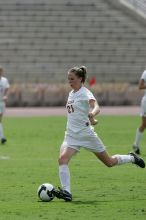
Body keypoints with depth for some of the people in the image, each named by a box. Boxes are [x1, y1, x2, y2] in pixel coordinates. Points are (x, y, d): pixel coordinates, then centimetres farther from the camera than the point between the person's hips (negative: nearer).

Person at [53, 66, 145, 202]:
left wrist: (92, 113, -54)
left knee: (109, 162, 7)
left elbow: (96, 107, -33)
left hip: (86, 133, -6)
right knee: (62, 159, -21)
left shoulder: (85, 93, -13)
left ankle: (132, 158, 34)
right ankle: (66, 192, -28)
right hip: (71, 134, 6)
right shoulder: (72, 93, 10)